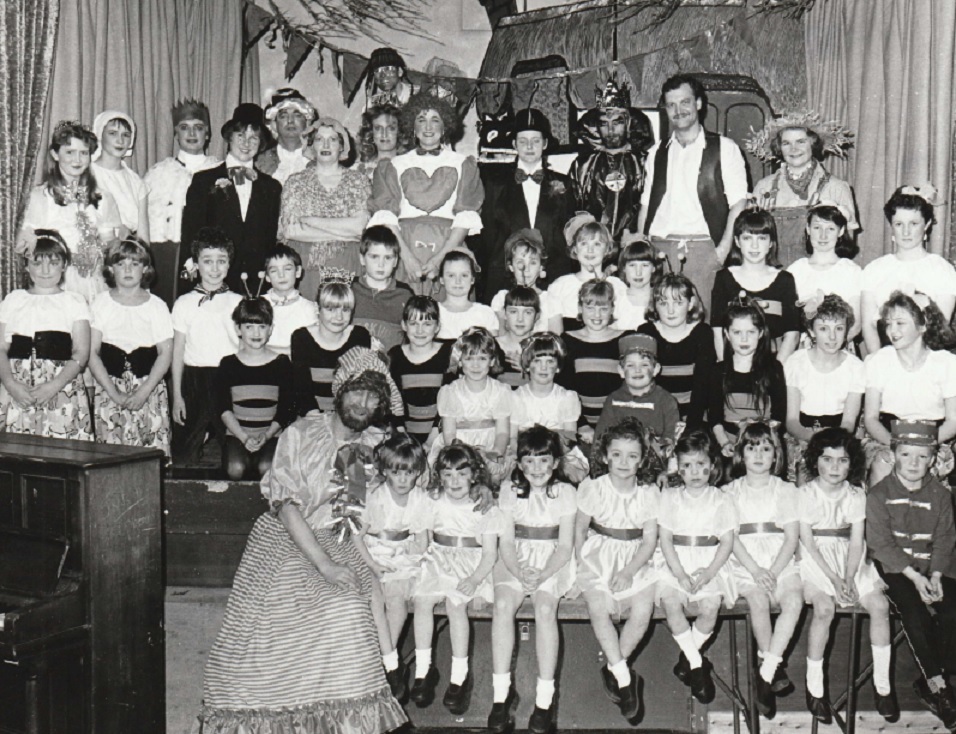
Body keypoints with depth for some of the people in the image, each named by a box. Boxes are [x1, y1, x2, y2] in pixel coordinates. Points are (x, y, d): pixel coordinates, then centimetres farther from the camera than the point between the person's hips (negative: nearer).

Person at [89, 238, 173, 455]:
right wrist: (113, 393, -9)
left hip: (149, 389, 0)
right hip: (109, 390, 0)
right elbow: (92, 353, 0)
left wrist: (143, 392, -11)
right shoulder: (101, 303, 5)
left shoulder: (156, 305, 5)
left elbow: (165, 353, 0)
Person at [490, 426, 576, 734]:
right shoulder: (509, 489, 4)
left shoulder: (565, 492, 1)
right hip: (515, 560, 1)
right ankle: (501, 693, -23)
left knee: (545, 607, -30)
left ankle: (545, 698, -26)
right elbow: (506, 540, 0)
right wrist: (520, 573, -19)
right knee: (503, 604, -28)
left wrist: (542, 576, -20)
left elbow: (565, 546, -3)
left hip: (553, 562, -1)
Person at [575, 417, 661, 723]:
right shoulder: (593, 489, -1)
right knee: (598, 607, -27)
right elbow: (580, 529, 8)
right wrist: (580, 562, -6)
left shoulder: (648, 494, 0)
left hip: (636, 560, 1)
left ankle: (613, 668, 0)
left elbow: (650, 541, -2)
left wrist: (628, 572, -16)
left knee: (643, 610, -22)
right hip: (599, 555, -1)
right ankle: (624, 678, -19)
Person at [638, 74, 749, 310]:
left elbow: (738, 203, 2)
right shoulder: (657, 152, 18)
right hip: (659, 248, 3)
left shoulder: (724, 148, 7)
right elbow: (646, 205, 16)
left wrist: (723, 250, -10)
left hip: (703, 248, -2)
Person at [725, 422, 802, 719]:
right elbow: (731, 537, 1)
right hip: (745, 561, -1)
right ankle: (774, 670, -15)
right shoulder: (731, 491, 13)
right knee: (758, 601, -30)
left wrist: (773, 572, -12)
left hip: (781, 560, 1)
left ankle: (765, 673, -27)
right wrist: (755, 570, -14)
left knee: (794, 600, -29)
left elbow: (792, 537, 4)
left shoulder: (786, 490, 15)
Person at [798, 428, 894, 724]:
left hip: (850, 560, 4)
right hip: (815, 559, -4)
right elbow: (808, 543, -9)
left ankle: (882, 684, -4)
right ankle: (814, 686, -17)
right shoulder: (805, 494, -4)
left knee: (879, 605, -18)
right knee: (824, 607, -30)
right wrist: (834, 578, -18)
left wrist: (849, 578, -15)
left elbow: (856, 542, 1)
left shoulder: (857, 495, 6)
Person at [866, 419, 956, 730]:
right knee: (914, 611, -28)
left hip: (931, 569, 3)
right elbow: (881, 543, -8)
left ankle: (928, 682, -8)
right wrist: (914, 576, -17)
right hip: (893, 568, -3)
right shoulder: (879, 494, -2)